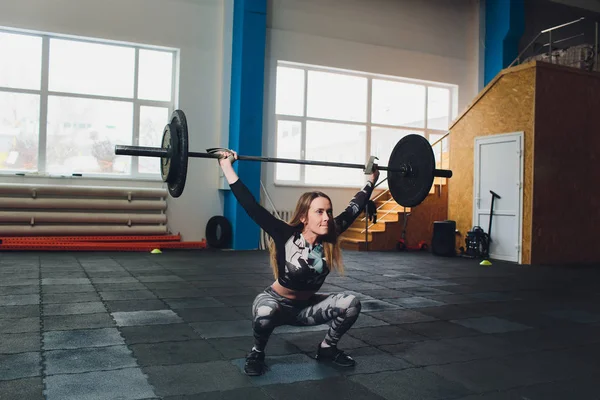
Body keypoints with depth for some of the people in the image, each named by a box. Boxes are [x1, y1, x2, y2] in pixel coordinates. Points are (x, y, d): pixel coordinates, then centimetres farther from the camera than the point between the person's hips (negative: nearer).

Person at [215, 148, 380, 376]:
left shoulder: (329, 237, -15)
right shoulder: (286, 237, -27)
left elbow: (354, 208, -4)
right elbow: (251, 206, -32)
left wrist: (372, 178, 2)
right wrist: (227, 167, -33)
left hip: (307, 306, 5)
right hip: (275, 302, -4)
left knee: (351, 303, -18)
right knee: (265, 313, -39)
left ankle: (327, 348, 7)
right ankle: (256, 354, -7)